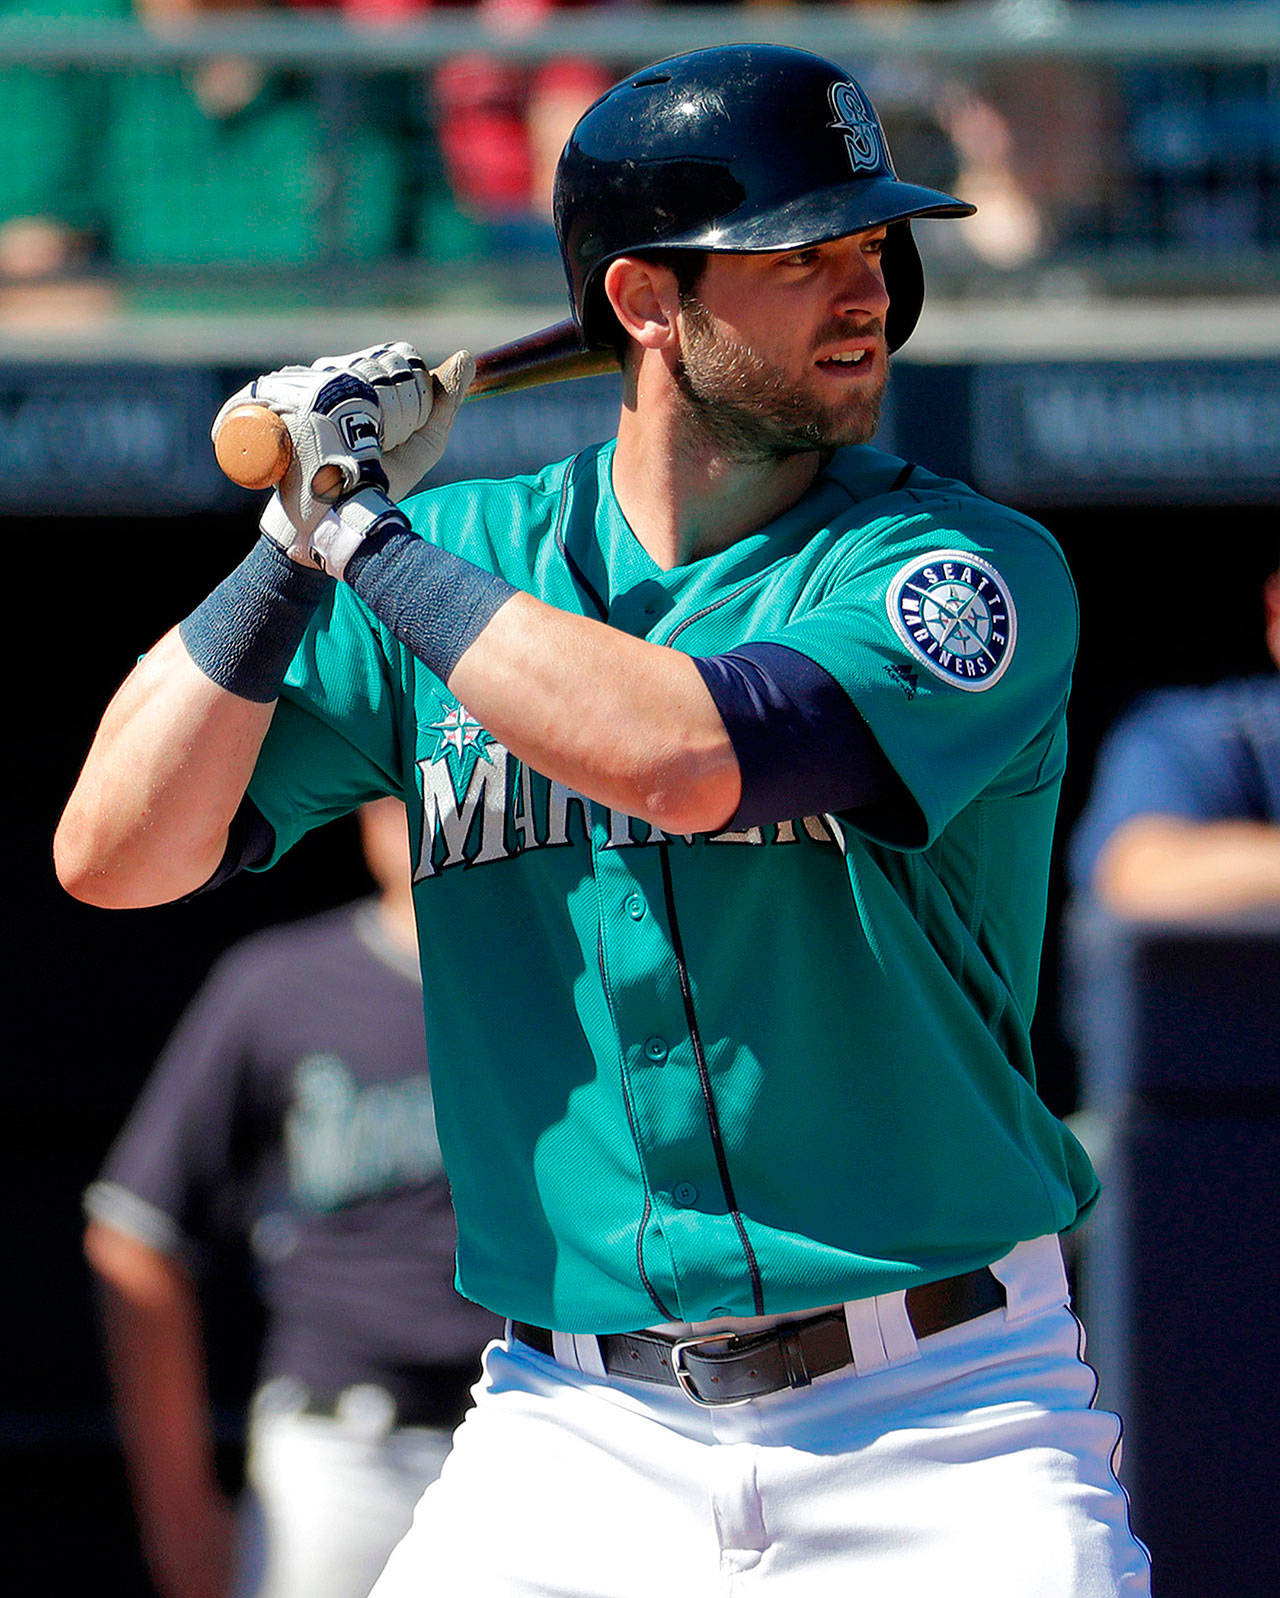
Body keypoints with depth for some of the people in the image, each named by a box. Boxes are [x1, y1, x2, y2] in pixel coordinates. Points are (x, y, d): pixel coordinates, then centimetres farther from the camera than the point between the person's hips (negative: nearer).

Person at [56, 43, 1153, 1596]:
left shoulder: (970, 567, -5)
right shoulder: (463, 556, 7)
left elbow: (683, 755, -24)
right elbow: (116, 856, 1)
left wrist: (368, 535, -14)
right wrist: (298, 541, -7)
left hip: (939, 1416, -2)